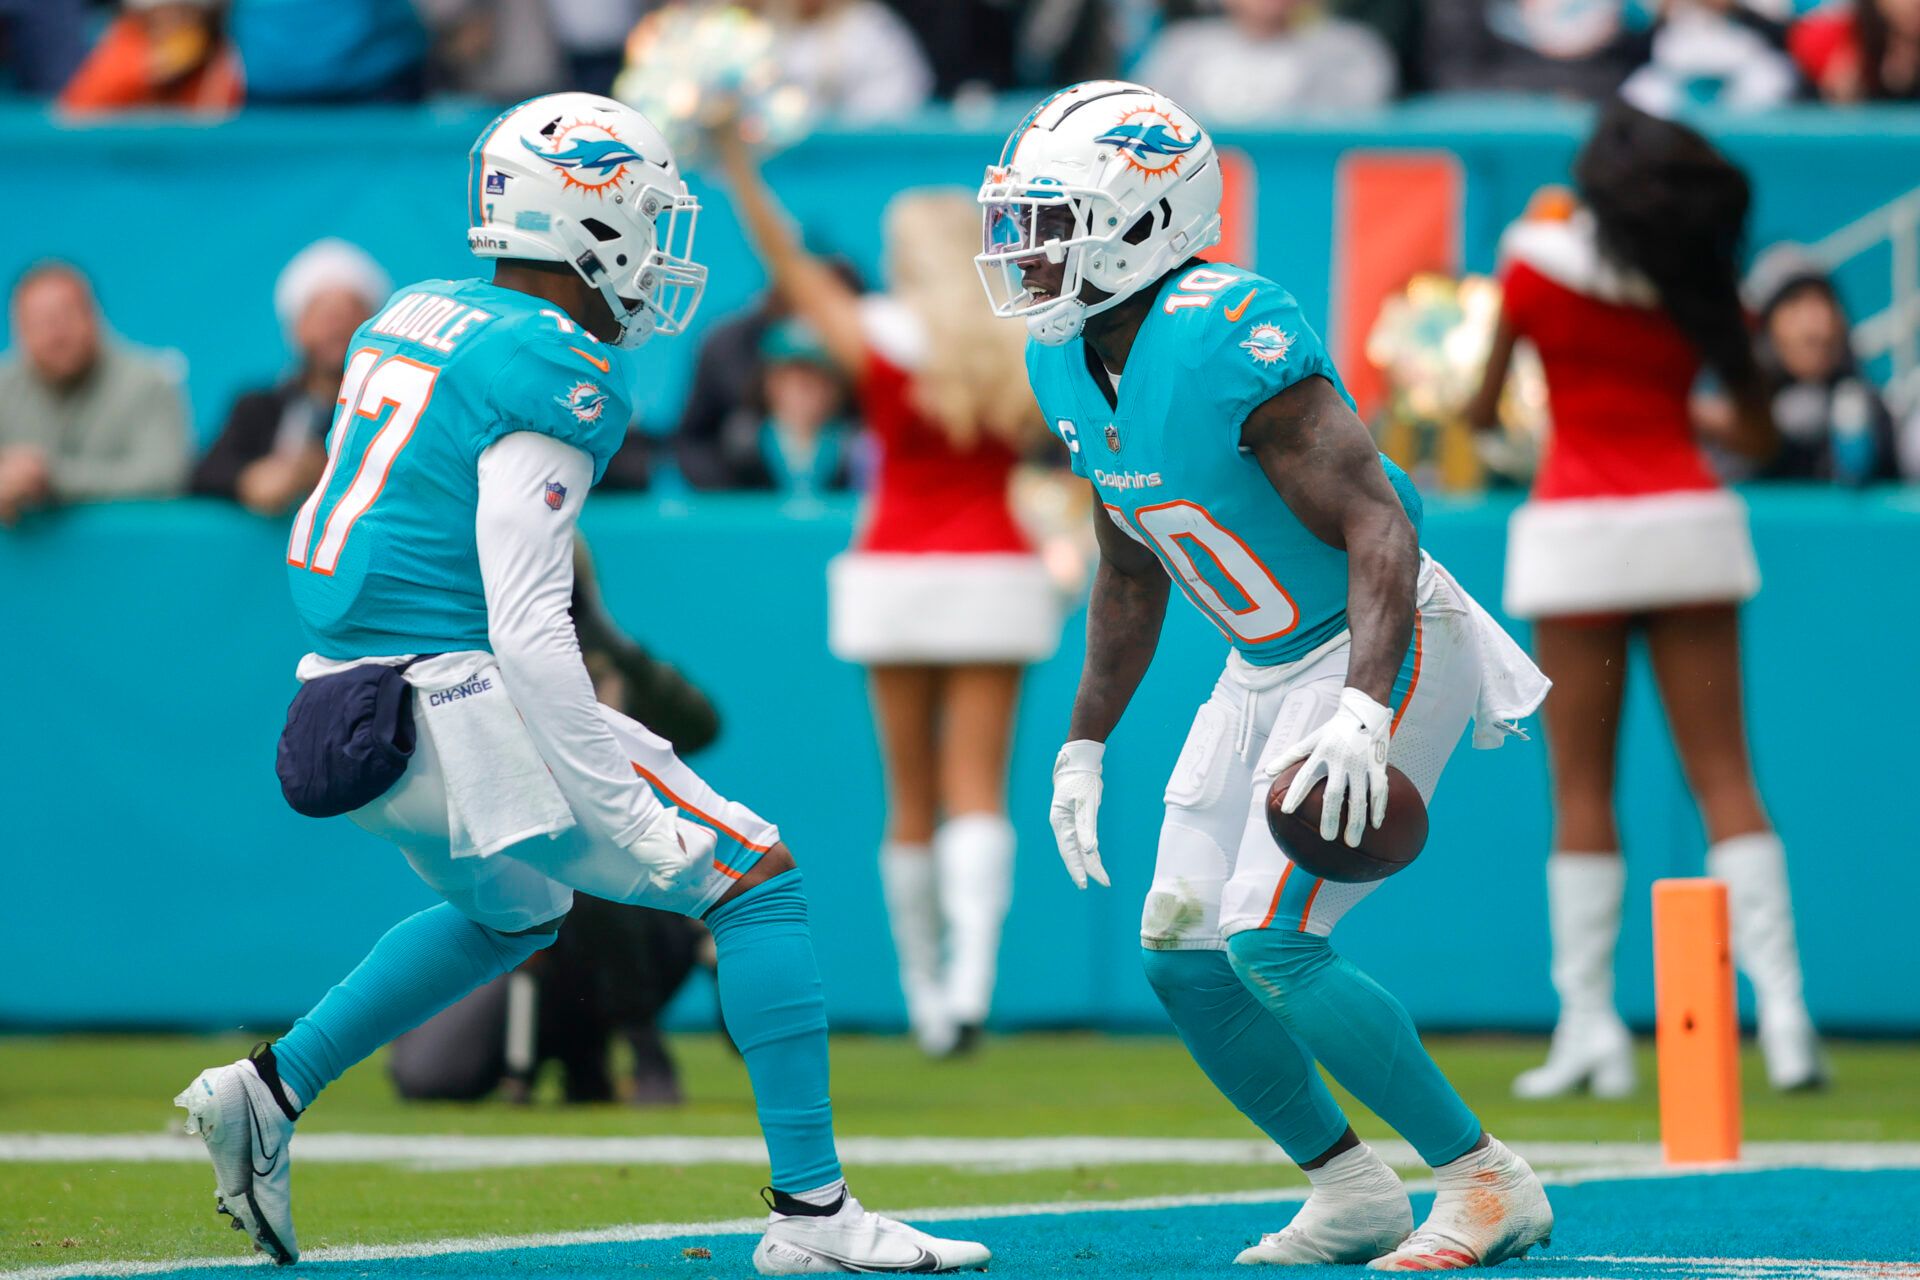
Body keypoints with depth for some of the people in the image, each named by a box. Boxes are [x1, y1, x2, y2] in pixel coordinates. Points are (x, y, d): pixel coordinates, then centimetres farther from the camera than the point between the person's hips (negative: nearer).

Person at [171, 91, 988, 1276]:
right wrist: (621, 814, -20)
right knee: (757, 881, 0)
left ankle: (270, 1093, 25)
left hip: (353, 701, 9)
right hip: (461, 704, -9)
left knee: (514, 912, 34)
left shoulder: (412, 320, 12)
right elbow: (526, 628, -21)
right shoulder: (552, 375, -14)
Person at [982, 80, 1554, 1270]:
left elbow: (1381, 530, -29)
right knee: (1182, 956, 5)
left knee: (1270, 944, -17)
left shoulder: (1230, 344, -27)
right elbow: (1131, 576, 16)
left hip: (1384, 648, -9)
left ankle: (1490, 1185, -5)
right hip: (1267, 669, 9)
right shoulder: (1072, 364, 2)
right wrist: (1086, 743, 15)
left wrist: (1360, 713, -40)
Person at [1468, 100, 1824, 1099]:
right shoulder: (1699, 282, 5)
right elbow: (1760, 434, 12)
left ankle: (1588, 1025, -3)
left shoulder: (1539, 259, -2)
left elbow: (1483, 409, 3)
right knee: (1724, 778, 3)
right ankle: (1782, 1008, -6)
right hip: (1689, 520, 2)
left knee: (1582, 791, 1)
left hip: (1577, 523, -2)